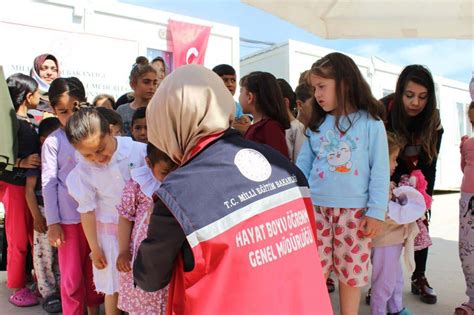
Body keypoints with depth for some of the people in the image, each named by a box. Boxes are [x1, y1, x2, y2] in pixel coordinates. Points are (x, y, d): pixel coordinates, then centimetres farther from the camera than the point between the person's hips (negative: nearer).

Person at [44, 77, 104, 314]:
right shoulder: (53, 142, -5)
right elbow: (48, 184, -4)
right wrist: (52, 222, -6)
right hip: (68, 218, -2)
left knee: (94, 269, 17)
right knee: (72, 275, 9)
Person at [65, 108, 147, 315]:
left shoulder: (138, 151, -18)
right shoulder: (83, 170, -14)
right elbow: (87, 210, -5)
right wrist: (94, 248, 0)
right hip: (110, 232, 0)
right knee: (114, 288, 12)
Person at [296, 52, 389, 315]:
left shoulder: (370, 123, -4)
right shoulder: (317, 125, 6)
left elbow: (380, 170, -5)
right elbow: (302, 166, 6)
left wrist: (376, 211, -8)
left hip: (354, 210, -3)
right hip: (315, 208, 3)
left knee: (351, 272, 11)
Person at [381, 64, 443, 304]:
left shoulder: (433, 120, -17)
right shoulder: (383, 112, -27)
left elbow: (429, 164, -14)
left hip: (416, 178, 3)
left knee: (421, 225, 1)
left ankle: (419, 278, 17)